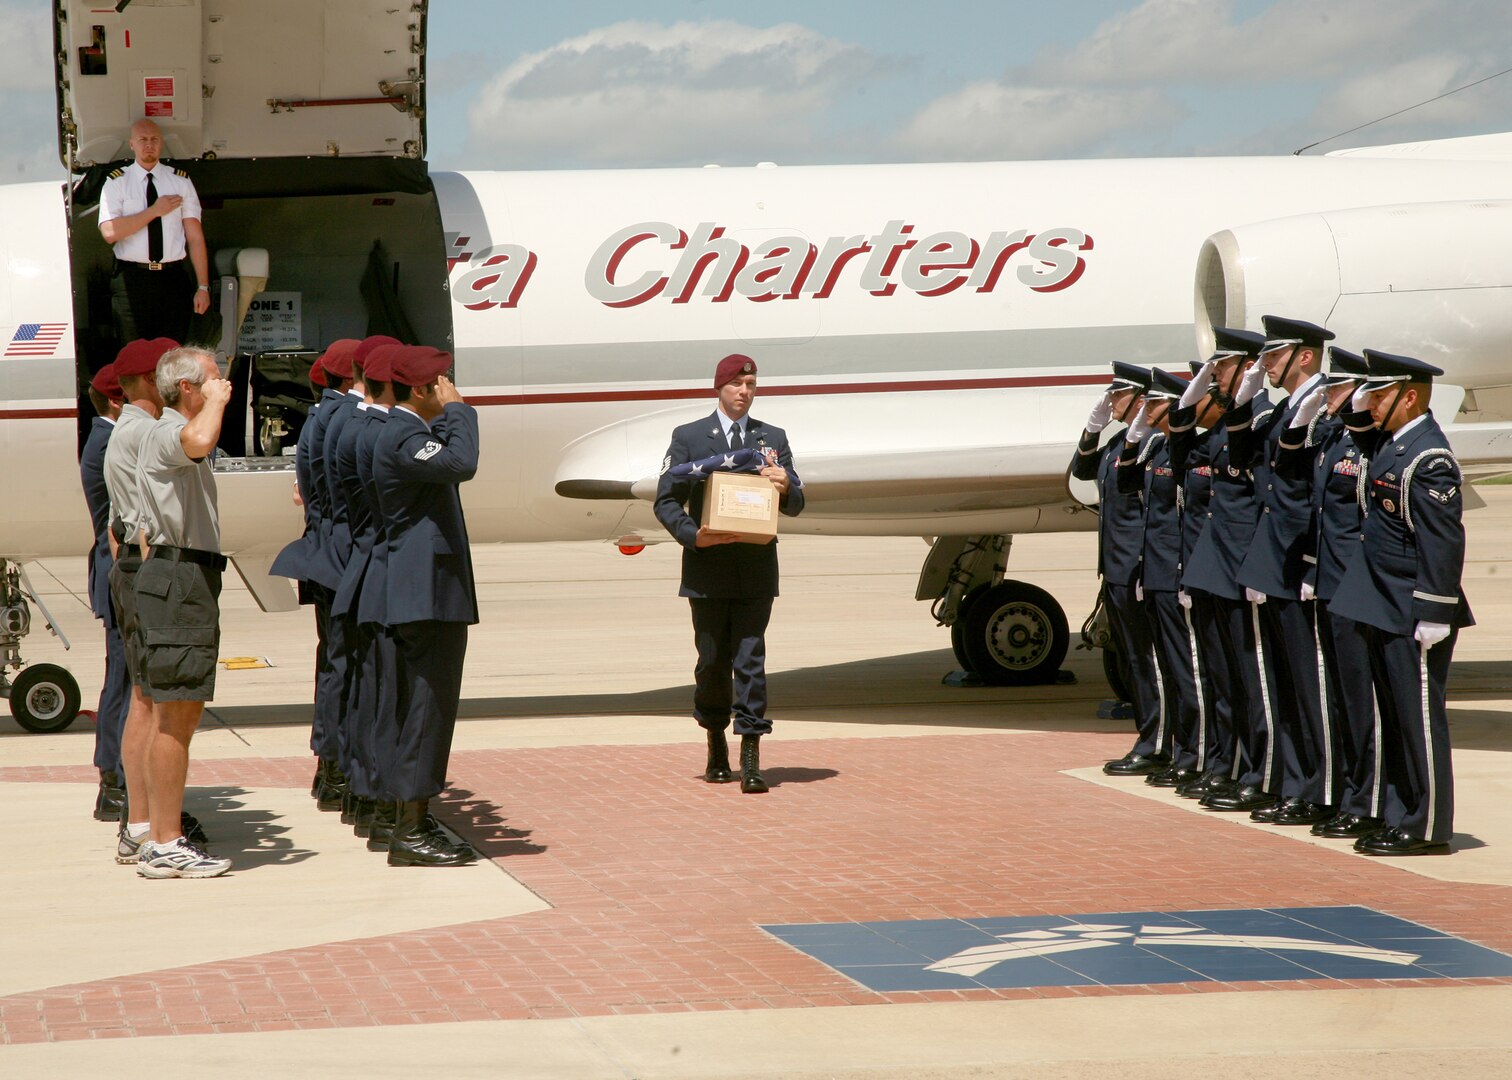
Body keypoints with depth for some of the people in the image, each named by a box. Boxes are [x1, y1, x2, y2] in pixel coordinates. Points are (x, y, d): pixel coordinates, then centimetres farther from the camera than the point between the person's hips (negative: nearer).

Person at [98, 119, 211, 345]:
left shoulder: (181, 181, 9)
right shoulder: (117, 183, 3)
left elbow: (195, 236, 4)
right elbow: (109, 232, -11)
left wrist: (203, 286, -2)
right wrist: (155, 211, -11)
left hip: (172, 278, 2)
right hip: (131, 281, -2)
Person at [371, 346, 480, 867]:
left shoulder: (409, 432, 18)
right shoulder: (402, 437, -16)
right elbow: (461, 464, -31)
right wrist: (456, 409, -19)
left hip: (428, 593, 11)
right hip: (429, 592, -11)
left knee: (427, 707, 13)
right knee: (427, 707, -9)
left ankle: (416, 821, 19)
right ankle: (409, 833, -7)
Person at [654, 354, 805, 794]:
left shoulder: (773, 439, 12)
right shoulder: (688, 437, 7)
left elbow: (794, 506, 10)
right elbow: (666, 501, 3)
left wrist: (785, 489, -14)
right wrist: (692, 535, -13)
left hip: (756, 569, 0)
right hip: (707, 568, 0)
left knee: (750, 660, -6)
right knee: (712, 661, 6)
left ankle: (751, 759, -9)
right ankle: (716, 746, 25)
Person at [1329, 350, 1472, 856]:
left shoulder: (1429, 458, -18)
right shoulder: (1389, 442, 9)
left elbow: (1443, 543, -21)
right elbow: (1364, 436, 36)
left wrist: (1432, 618, -22)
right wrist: (1359, 411, 13)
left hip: (1415, 616, -10)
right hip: (1384, 608, 10)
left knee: (1419, 718, -3)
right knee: (1394, 718, 14)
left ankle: (1428, 828, 3)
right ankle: (1398, 817, 21)